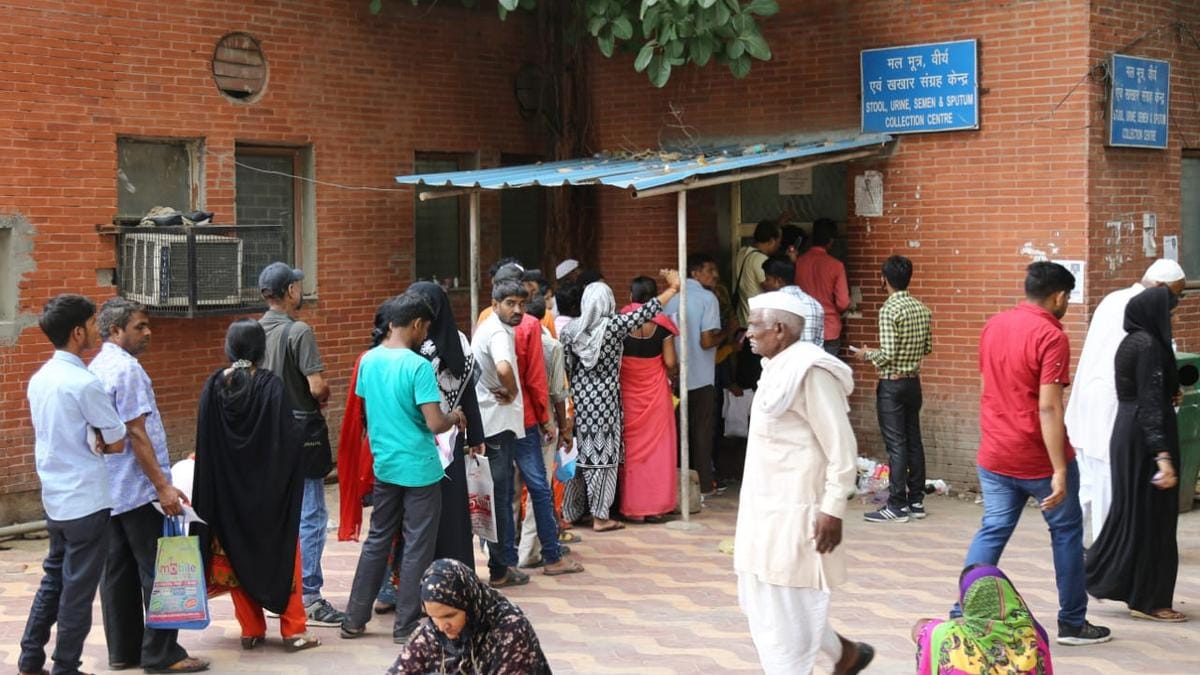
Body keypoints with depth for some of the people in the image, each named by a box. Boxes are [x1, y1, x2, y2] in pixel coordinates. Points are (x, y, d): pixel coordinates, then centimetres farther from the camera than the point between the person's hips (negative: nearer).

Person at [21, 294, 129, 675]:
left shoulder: (39, 380, 6)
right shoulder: (84, 384, -19)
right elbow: (117, 443, -14)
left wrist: (89, 443, 0)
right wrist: (99, 443, 3)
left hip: (54, 497, 8)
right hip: (86, 500, -8)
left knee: (54, 578, 19)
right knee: (79, 588, 3)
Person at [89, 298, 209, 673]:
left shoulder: (97, 368, 12)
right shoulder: (127, 369, -16)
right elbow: (137, 434, -20)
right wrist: (163, 485, -20)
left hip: (107, 490, 9)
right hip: (138, 490, -9)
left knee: (117, 571, 11)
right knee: (157, 572, -3)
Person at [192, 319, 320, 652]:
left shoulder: (214, 386, -7)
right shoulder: (271, 385, -15)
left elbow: (203, 440, -3)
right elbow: (289, 436, -16)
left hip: (227, 489, 2)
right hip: (269, 487, -2)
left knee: (237, 554, 13)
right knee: (281, 552, 8)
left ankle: (251, 629, 16)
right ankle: (293, 630, 8)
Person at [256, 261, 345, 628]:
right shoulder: (299, 332, -16)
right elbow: (318, 387, -20)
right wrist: (323, 397, 1)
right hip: (302, 430, -7)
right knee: (310, 516, -3)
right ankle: (308, 598, -2)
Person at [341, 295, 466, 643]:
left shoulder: (368, 361, 2)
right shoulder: (418, 366, -18)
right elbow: (435, 423, -20)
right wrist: (454, 417, 0)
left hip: (384, 466, 6)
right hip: (419, 468, -6)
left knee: (377, 540, 16)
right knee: (417, 548, 4)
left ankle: (354, 620, 19)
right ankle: (406, 626, 10)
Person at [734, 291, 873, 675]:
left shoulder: (809, 370, -17)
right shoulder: (778, 368, 11)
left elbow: (841, 447, -19)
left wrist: (832, 509, -20)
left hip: (794, 511, -10)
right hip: (767, 508, 10)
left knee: (788, 603, -3)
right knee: (761, 598, 14)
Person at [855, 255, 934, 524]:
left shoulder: (889, 310, -17)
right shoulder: (922, 309, 5)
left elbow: (887, 354, -21)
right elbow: (928, 348, 12)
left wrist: (867, 355, -3)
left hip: (892, 385, -7)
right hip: (913, 382, 7)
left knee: (896, 444, -5)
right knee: (914, 441, 12)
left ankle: (897, 506, -2)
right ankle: (916, 501, 18)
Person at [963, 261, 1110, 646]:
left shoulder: (993, 326, 6)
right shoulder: (1051, 337, -17)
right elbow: (1048, 408, -22)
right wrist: (1060, 471, -22)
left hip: (994, 456, 6)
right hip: (1039, 459, -6)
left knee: (992, 532, 10)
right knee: (1066, 532, 10)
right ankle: (1072, 622, 18)